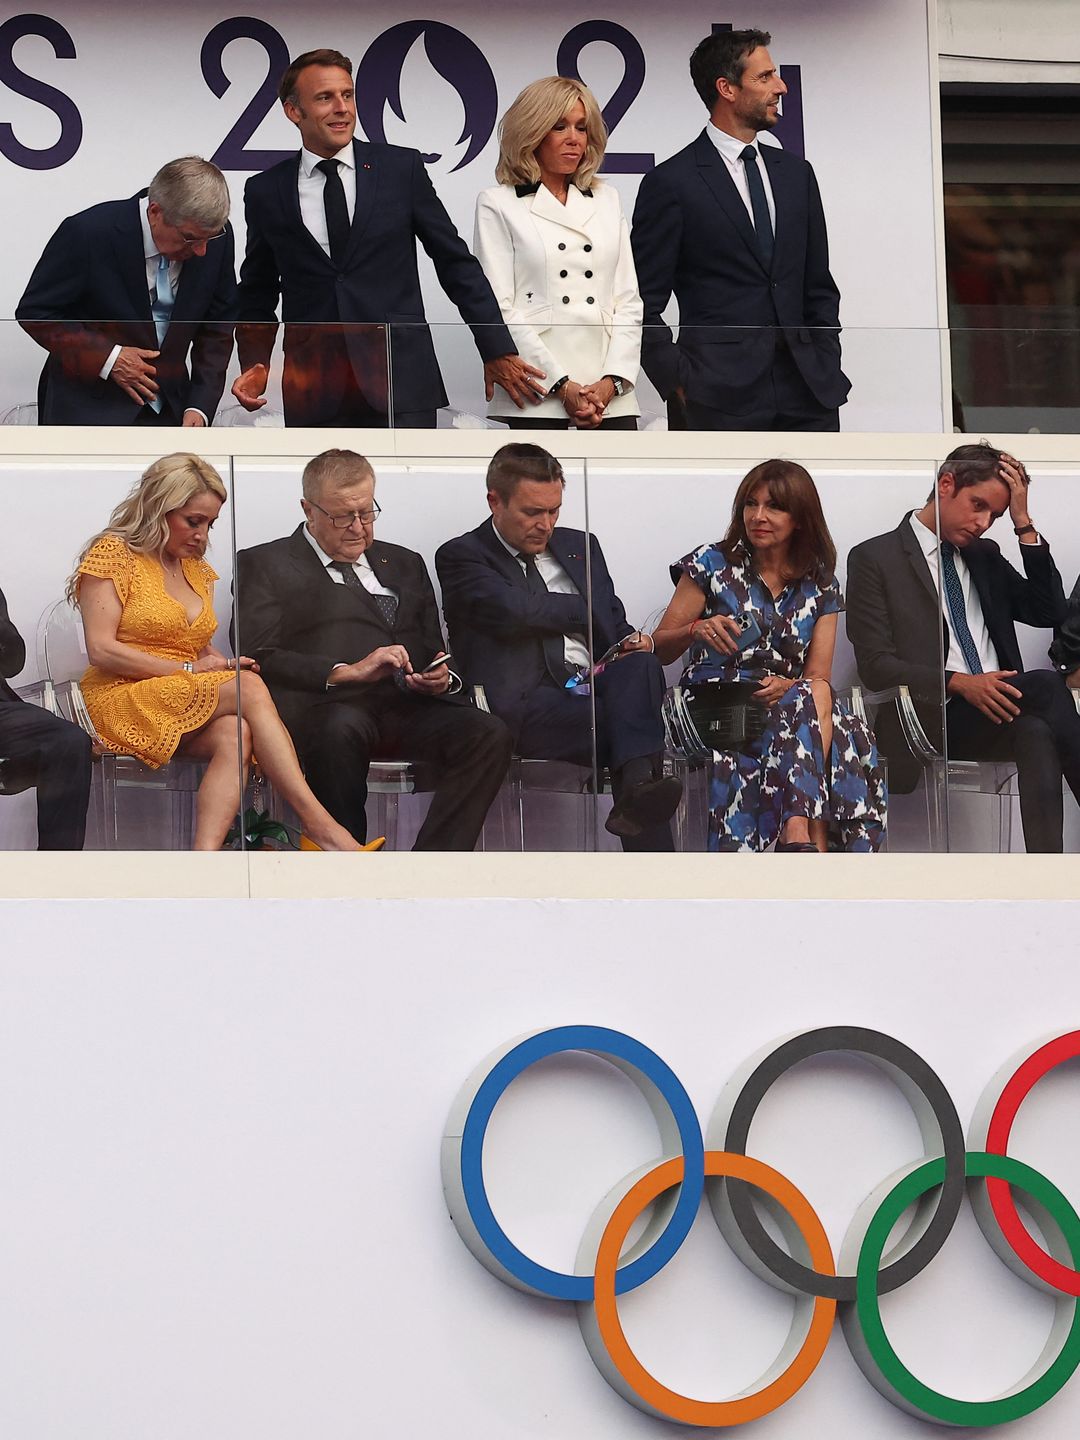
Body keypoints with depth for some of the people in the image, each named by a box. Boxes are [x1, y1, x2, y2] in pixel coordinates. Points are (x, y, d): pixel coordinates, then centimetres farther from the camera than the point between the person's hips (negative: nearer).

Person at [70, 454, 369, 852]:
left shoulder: (198, 572, 22)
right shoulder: (113, 554, 0)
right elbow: (102, 650, -9)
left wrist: (224, 664, 0)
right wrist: (189, 668, -11)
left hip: (191, 707, 6)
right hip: (125, 702, -6)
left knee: (234, 735, -32)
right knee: (249, 688, -29)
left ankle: (207, 854, -51)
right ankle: (318, 825, -36)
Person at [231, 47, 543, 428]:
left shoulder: (403, 168, 5)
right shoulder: (265, 192, 8)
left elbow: (457, 264, 8)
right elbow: (257, 294, 18)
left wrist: (497, 351, 5)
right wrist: (254, 364, 2)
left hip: (401, 387, -1)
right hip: (313, 396, 1)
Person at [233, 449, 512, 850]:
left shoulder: (404, 564, 31)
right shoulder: (266, 565, 15)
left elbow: (433, 651, 28)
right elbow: (261, 657, 0)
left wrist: (441, 677, 2)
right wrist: (347, 671, -13)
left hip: (411, 706, 4)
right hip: (329, 707, -4)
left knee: (489, 735, -27)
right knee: (341, 728, -41)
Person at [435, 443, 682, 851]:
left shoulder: (581, 546, 26)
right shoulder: (461, 557, 6)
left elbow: (615, 625, 27)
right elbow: (513, 611, -12)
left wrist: (630, 641, 0)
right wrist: (589, 612, 3)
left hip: (593, 688, 5)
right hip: (523, 706, -5)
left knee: (640, 664, -31)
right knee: (639, 724, -31)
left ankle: (638, 788, -50)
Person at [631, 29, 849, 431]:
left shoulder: (796, 173, 17)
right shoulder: (671, 183, -1)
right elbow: (644, 303, -2)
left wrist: (827, 367, 9)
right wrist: (680, 383, -10)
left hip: (809, 393, 5)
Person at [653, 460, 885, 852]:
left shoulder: (821, 587, 13)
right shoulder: (712, 564, 6)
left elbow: (818, 677, 7)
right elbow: (657, 650, 5)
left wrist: (787, 686, -17)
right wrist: (695, 631, -17)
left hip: (782, 699, 3)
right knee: (809, 701, -34)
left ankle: (796, 833, -48)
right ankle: (811, 838, -47)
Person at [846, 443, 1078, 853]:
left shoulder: (986, 556, 24)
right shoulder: (874, 558, 5)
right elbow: (876, 665, -4)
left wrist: (1024, 524, 4)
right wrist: (960, 683, -18)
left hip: (995, 710, 5)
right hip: (933, 719, -5)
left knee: (1037, 734, -34)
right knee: (1046, 685, -30)